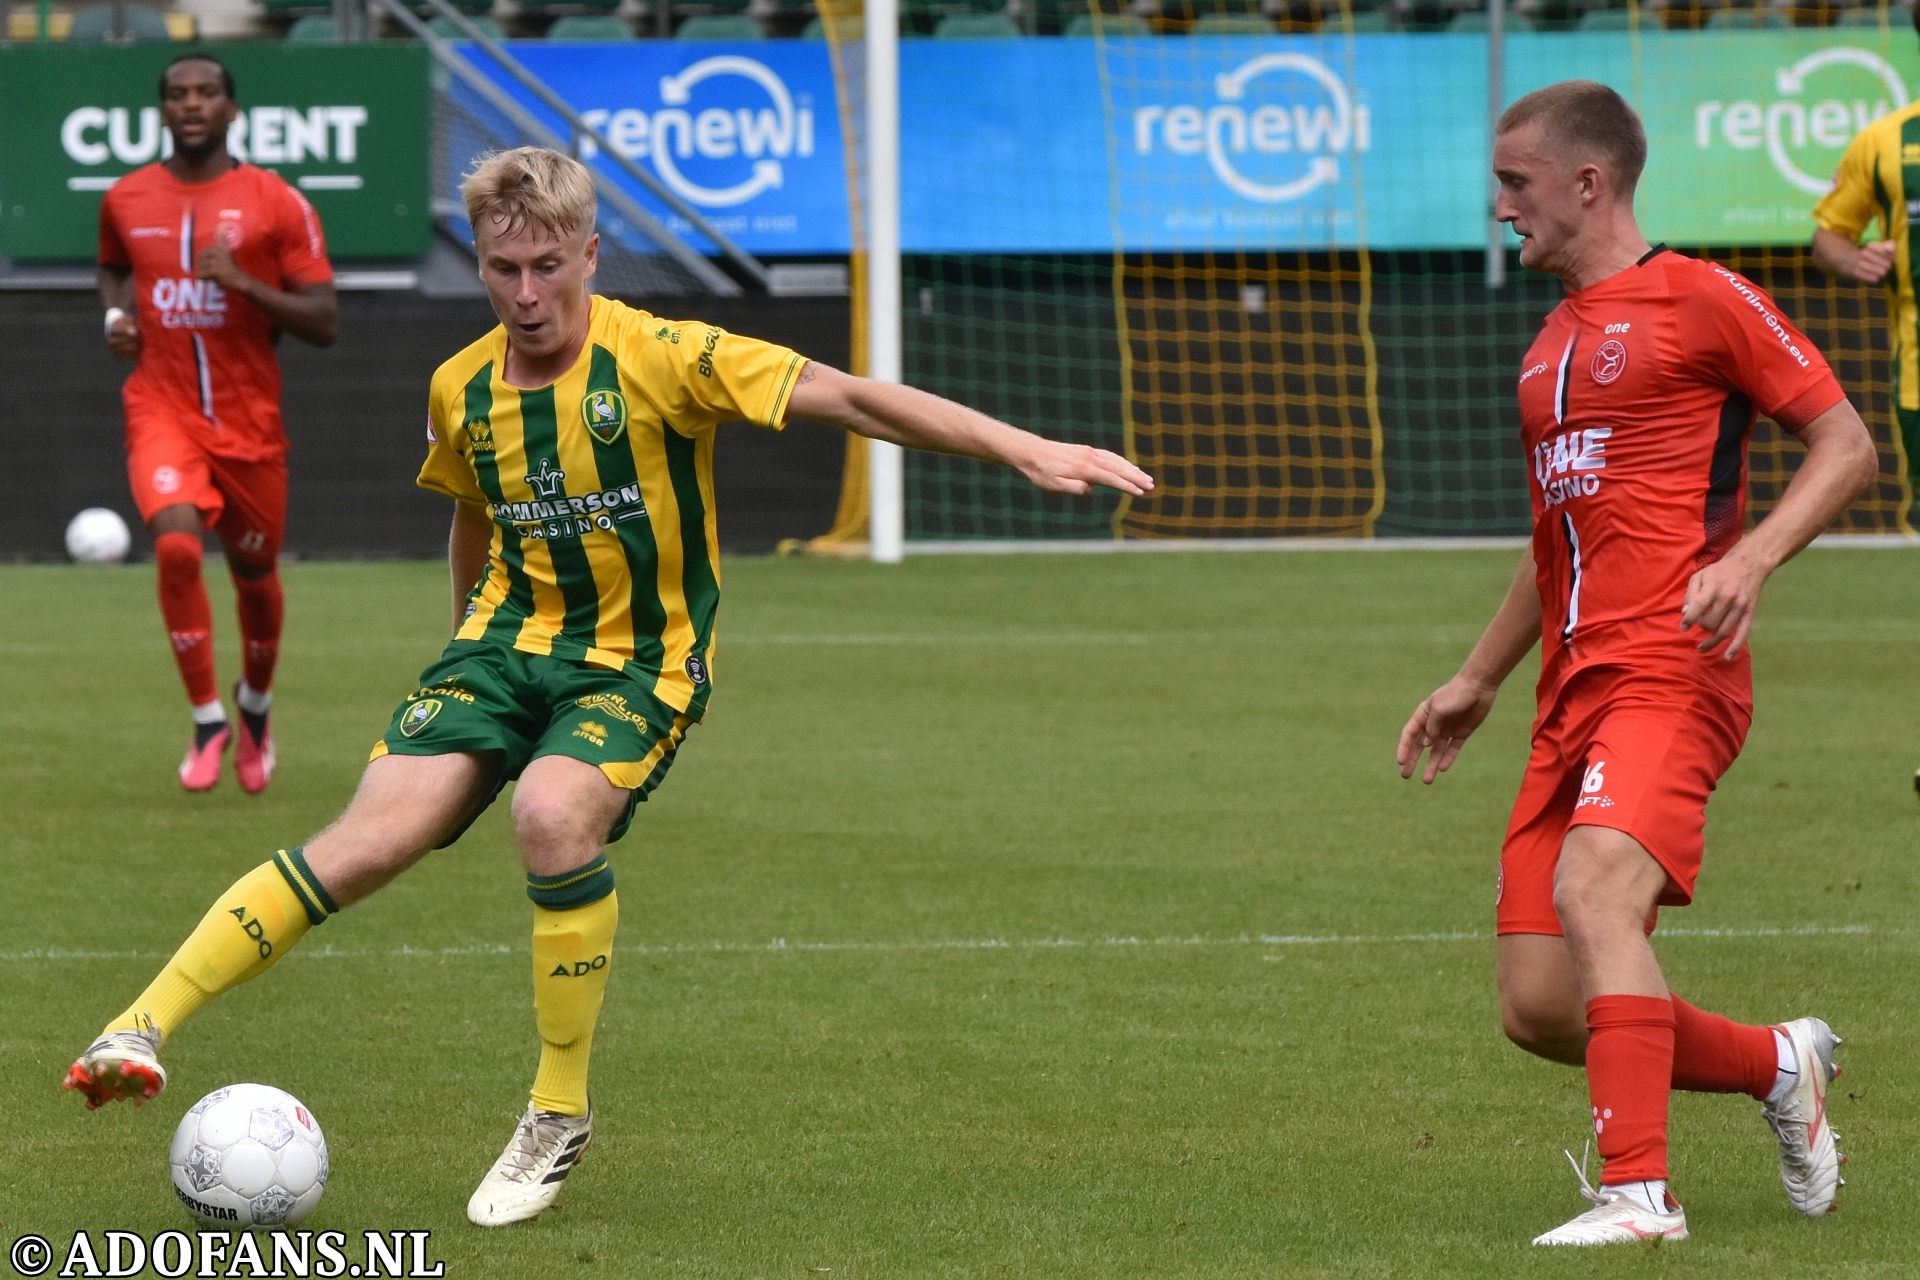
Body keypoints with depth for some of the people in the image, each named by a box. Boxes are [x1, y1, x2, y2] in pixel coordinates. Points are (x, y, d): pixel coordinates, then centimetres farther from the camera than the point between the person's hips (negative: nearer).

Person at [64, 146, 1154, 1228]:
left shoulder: (660, 359, -13)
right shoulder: (461, 390, 3)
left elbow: (850, 397, -17)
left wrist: (1029, 450, -23)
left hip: (640, 662, -4)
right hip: (506, 645, 4)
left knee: (555, 815, -33)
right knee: (376, 834, -19)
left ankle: (561, 1117, -17)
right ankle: (142, 1029, -21)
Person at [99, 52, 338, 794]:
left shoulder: (276, 204, -6)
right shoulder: (126, 200, 3)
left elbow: (323, 322, -8)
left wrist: (243, 282, -21)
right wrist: (116, 314, 4)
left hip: (249, 421, 0)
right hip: (162, 410, 0)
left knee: (254, 573, 12)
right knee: (176, 545, -24)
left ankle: (255, 703, 43)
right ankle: (208, 723, -11)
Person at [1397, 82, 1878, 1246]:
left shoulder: (1699, 300, 0)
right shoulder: (1552, 344, 23)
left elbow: (1847, 444, -3)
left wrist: (1751, 556, -18)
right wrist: (1478, 682, 31)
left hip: (1668, 674, -8)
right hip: (1575, 696, 8)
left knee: (1594, 889, -31)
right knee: (1537, 1008, 0)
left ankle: (1641, 1192, -32)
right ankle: (1778, 1066, 22)